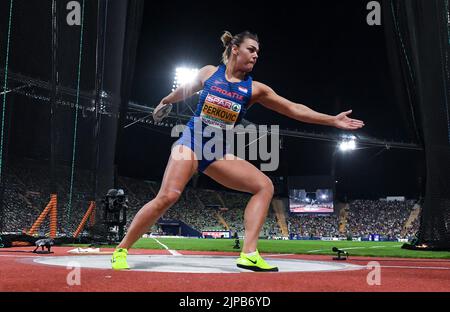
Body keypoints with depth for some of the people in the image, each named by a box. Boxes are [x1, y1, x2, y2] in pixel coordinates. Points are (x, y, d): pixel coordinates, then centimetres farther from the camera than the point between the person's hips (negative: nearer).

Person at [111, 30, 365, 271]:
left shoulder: (255, 89, 1)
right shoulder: (209, 73, -1)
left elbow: (294, 109, 0)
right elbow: (185, 90, 20)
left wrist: (333, 120, -3)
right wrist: (165, 102, 36)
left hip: (220, 152, 3)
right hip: (190, 143, -3)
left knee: (265, 186, -13)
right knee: (168, 196, -22)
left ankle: (249, 254, -15)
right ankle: (121, 249, -6)